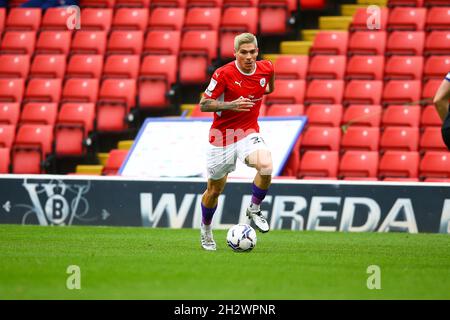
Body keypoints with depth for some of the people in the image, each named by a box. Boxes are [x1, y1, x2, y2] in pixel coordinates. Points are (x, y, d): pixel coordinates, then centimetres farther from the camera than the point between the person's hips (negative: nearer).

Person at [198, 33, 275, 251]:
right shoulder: (223, 74, -16)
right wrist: (230, 105, -25)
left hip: (249, 133, 2)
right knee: (215, 189, 10)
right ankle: (205, 229, 37)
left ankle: (254, 209, -3)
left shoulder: (266, 68, -4)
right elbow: (204, 104, -14)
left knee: (266, 166, -29)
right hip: (222, 136, -2)